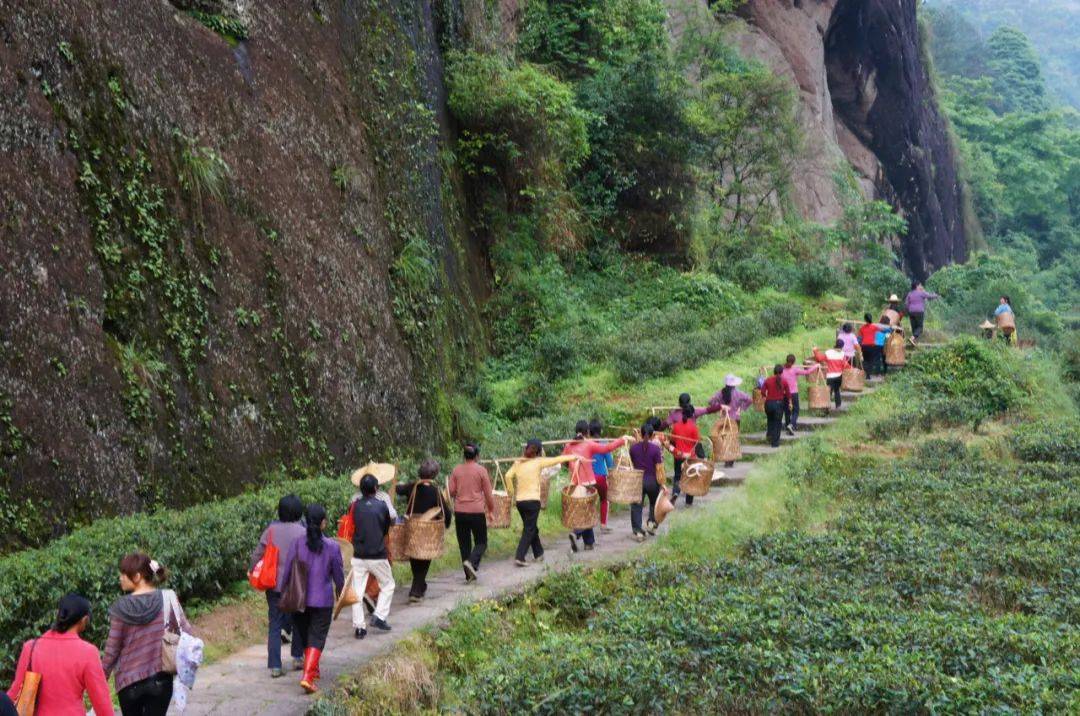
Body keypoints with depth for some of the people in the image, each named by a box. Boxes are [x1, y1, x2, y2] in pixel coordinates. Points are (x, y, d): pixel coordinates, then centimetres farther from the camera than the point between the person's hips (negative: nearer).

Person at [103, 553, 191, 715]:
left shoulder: (121, 608, -10)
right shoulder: (167, 599, -8)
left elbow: (112, 650, -5)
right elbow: (186, 633, -9)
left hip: (128, 681, 0)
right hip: (160, 679, 0)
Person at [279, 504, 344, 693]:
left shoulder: (297, 543, -8)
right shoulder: (332, 546, -10)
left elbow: (287, 570, -3)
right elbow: (338, 575, 1)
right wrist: (340, 592, 21)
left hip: (299, 598, 3)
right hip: (323, 600, -2)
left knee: (305, 635, 20)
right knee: (317, 638, 2)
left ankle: (313, 670, 36)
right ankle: (308, 676, -13)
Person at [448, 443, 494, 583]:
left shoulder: (456, 470, 3)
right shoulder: (481, 470, -5)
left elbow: (450, 491, 3)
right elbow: (488, 493, -2)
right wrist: (491, 508, 11)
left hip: (460, 512, 3)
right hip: (477, 511, -3)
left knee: (464, 543, 11)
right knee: (481, 542, 7)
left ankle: (469, 574, 12)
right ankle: (471, 562, -20)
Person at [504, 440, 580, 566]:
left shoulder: (517, 463, 6)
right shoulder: (538, 462, -4)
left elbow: (508, 476, -7)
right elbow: (556, 460, 3)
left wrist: (512, 492, 4)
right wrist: (572, 457, 15)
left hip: (519, 500, 5)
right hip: (532, 500, -5)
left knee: (531, 528, 20)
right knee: (529, 530, 0)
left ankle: (538, 553, 30)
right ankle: (519, 558, -10)